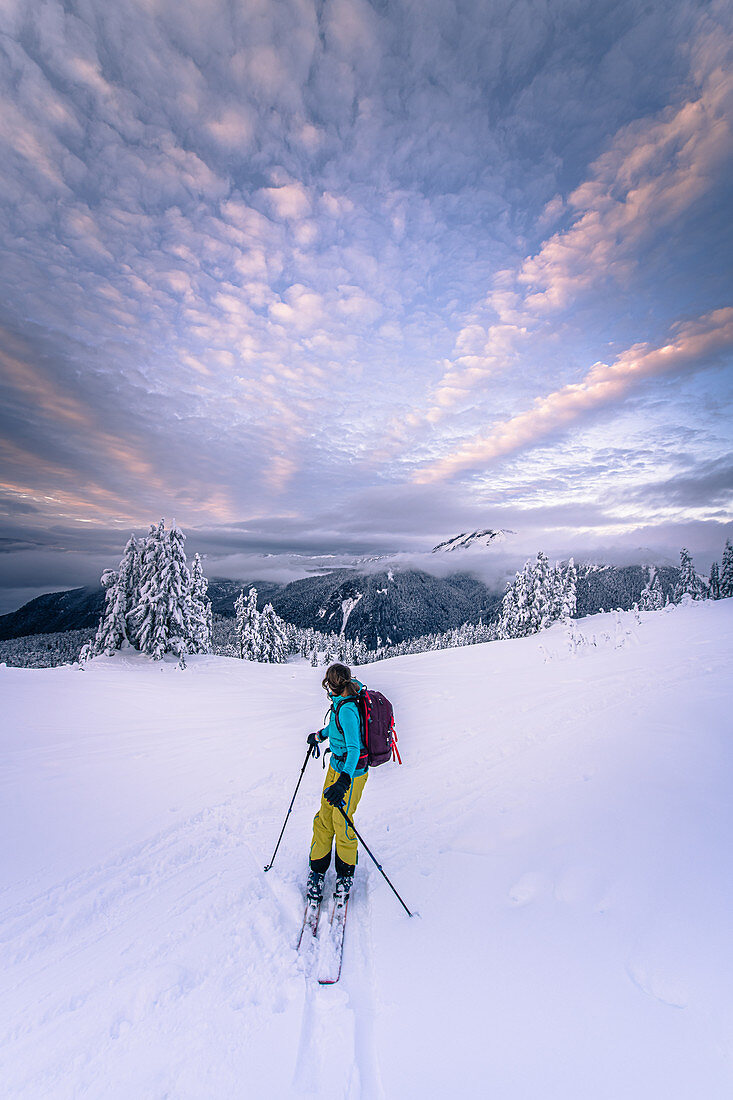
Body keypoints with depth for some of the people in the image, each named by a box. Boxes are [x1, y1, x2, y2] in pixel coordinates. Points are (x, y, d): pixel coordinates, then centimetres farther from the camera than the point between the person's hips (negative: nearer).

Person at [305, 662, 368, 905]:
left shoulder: (347, 709, -30)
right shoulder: (342, 701, -3)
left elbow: (354, 749, -36)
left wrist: (344, 781, -46)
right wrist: (320, 735, 32)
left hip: (351, 773, -8)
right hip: (335, 767, 8)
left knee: (342, 825, 10)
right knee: (324, 819, 15)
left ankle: (346, 874, 34)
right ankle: (317, 870, 33)